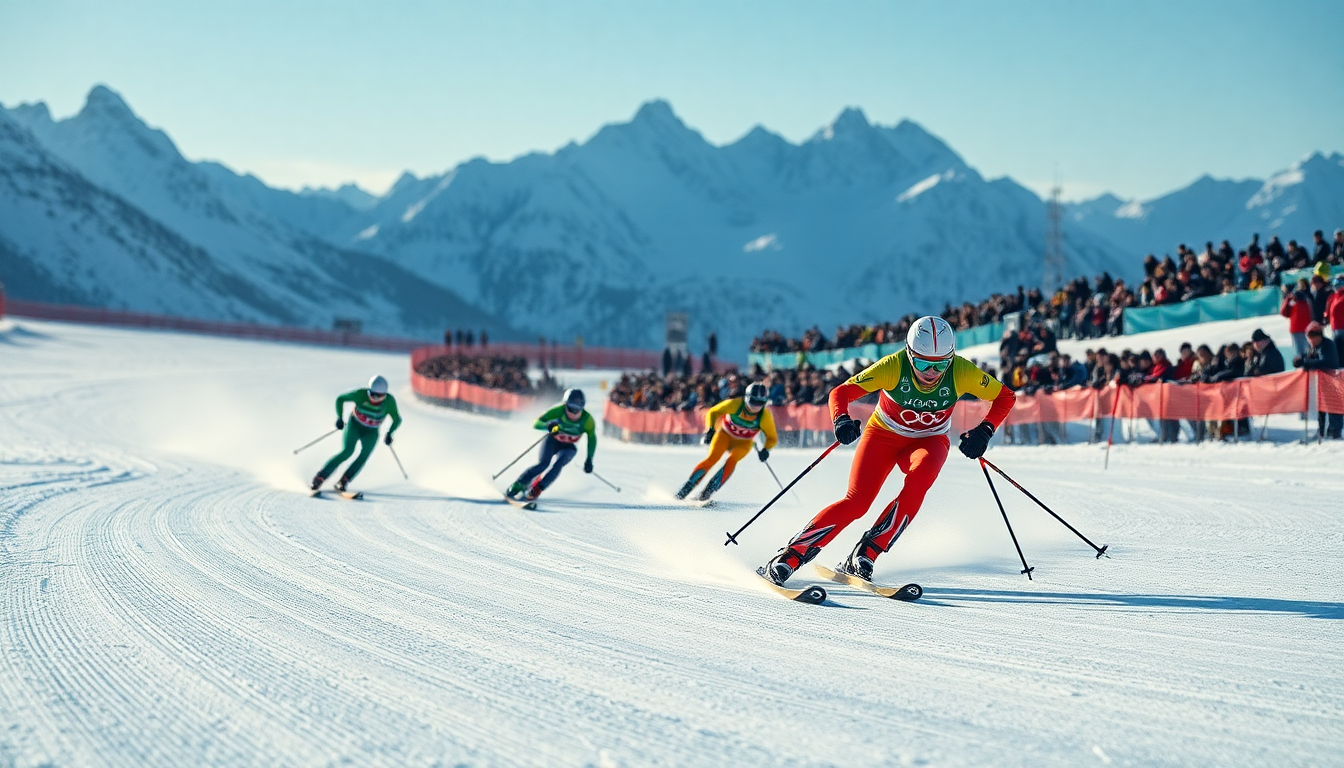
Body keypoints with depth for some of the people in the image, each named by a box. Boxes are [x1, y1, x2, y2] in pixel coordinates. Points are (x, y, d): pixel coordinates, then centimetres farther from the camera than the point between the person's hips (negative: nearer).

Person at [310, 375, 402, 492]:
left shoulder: (389, 401, -22)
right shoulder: (360, 394, -22)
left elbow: (397, 419, -15)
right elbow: (340, 399, -9)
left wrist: (389, 433, -31)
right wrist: (339, 418, -17)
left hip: (371, 432, 2)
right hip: (354, 425, -2)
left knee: (365, 454, -24)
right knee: (347, 451, -23)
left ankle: (343, 481, -19)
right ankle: (320, 478, -17)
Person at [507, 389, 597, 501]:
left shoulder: (587, 420, -23)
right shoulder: (559, 411, -26)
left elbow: (592, 439, -8)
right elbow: (536, 423, -26)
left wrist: (589, 459, -16)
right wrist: (547, 425, -48)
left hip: (568, 447, 1)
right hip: (552, 441, -1)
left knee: (557, 464, -29)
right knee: (543, 463, -26)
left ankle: (536, 489, -23)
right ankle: (517, 486, -15)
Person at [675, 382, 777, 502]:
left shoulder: (765, 417, -22)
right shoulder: (735, 404, -25)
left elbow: (772, 438, -8)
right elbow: (712, 412, -9)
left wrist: (765, 450, -27)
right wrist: (710, 430, -23)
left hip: (743, 443, 1)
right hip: (725, 435, -1)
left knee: (732, 460, -28)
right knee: (713, 458, -23)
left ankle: (709, 490, -29)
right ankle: (689, 485, -16)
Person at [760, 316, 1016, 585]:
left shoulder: (962, 372, -24)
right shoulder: (893, 367, -28)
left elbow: (1005, 397, -9)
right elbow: (841, 392, -23)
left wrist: (985, 431, -24)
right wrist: (841, 420, -43)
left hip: (928, 440, 2)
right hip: (884, 434, -2)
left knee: (922, 473, -33)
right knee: (856, 502, -19)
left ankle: (866, 554, -26)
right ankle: (788, 557, -11)